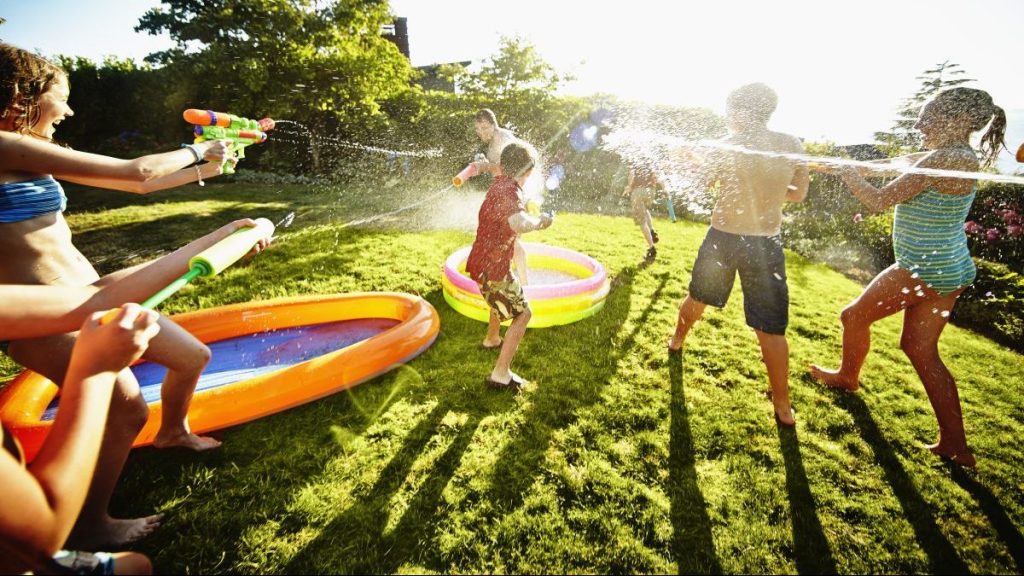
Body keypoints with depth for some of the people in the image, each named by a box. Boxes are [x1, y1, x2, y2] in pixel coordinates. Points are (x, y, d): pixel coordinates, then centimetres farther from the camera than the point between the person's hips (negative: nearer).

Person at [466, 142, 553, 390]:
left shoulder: (501, 183, 7)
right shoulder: (509, 191, -23)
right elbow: (519, 223, -45)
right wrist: (540, 221, -25)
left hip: (486, 261, 10)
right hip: (492, 267, -10)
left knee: (504, 300, 34)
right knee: (522, 314, -4)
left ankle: (492, 339, 57)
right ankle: (500, 374, -5)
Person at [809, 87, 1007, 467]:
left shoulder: (944, 160, -20)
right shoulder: (961, 158, 11)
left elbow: (879, 200, -20)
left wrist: (842, 168, -8)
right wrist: (840, 165, 10)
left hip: (925, 270, -10)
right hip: (948, 268, 10)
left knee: (854, 316, 11)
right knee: (920, 349, 15)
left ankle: (847, 377, 38)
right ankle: (955, 444, 21)